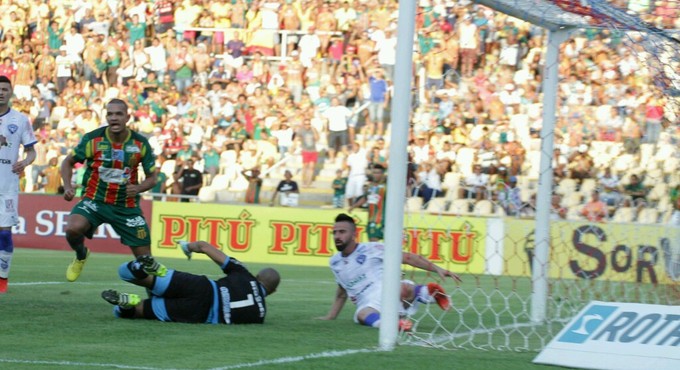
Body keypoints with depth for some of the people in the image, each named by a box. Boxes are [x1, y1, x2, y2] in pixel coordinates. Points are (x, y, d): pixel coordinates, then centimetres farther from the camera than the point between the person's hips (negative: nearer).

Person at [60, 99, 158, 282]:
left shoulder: (140, 143, -5)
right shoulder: (93, 139, -9)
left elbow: (152, 177, 4)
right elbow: (68, 162, 4)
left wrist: (138, 188, -19)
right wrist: (67, 186, -14)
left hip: (127, 206, 1)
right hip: (94, 200, -1)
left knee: (145, 258, 0)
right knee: (73, 228, -31)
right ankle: (81, 256, 5)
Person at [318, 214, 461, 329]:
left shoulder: (372, 249, 1)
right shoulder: (335, 262, 18)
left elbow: (407, 257, -5)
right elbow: (342, 293, 34)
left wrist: (437, 269, -14)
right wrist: (330, 317, 34)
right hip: (369, 305, 3)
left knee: (403, 289, -42)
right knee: (362, 315, -39)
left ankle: (428, 293, -18)